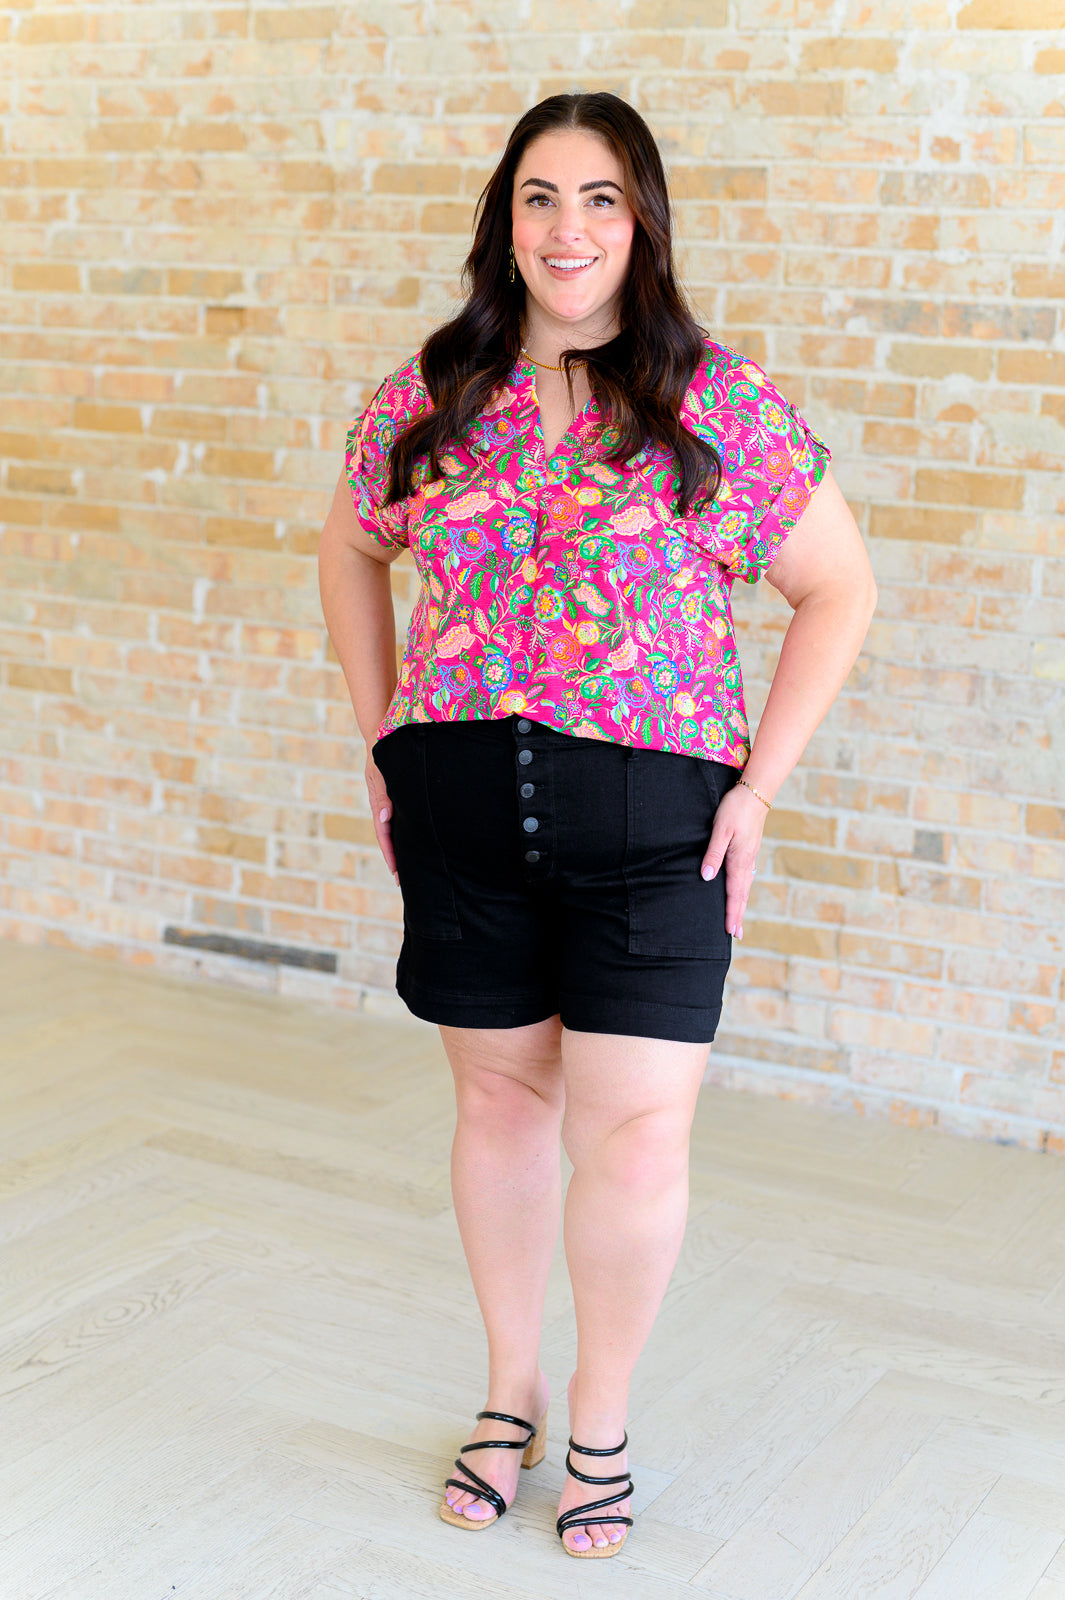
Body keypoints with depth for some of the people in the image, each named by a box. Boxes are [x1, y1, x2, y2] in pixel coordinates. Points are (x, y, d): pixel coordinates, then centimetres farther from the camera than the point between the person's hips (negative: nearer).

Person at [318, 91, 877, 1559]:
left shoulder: (720, 403, -3)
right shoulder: (429, 395, 5)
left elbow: (839, 587, 2)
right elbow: (350, 554, 20)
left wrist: (757, 784, -5)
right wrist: (381, 740, 11)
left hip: (653, 815, -2)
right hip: (459, 805, 3)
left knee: (634, 1131, -2)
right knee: (502, 1097, 14)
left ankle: (601, 1422, 22)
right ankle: (511, 1395, 33)